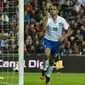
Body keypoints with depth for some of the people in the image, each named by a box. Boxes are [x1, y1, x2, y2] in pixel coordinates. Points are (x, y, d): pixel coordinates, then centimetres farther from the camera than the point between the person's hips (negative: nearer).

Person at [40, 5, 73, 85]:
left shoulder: (62, 20, -8)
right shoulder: (48, 19, -12)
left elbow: (70, 31, -6)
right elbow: (44, 28, -31)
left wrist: (63, 36, -24)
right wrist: (47, 17, -35)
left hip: (57, 42, 2)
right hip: (48, 40, -2)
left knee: (52, 61, 10)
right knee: (47, 54, -32)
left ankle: (48, 76, 29)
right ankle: (44, 70, -12)